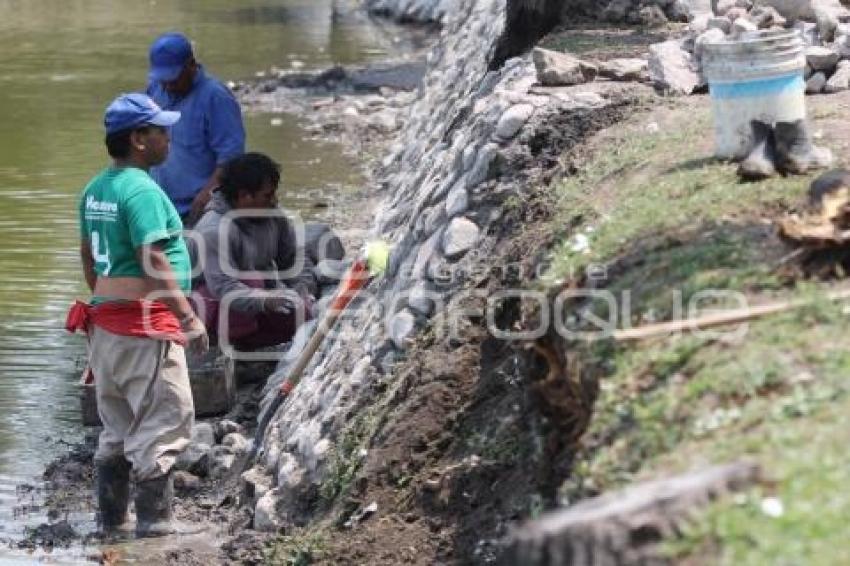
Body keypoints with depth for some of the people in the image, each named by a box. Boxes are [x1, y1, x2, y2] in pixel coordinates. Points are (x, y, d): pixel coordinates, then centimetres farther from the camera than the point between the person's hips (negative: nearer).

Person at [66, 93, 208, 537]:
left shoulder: (95, 189, 12)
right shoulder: (142, 190, -17)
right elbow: (153, 261, -22)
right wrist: (189, 317, -20)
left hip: (105, 319, 9)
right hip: (146, 322, -9)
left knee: (117, 426, 16)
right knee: (163, 421, -3)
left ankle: (111, 517, 21)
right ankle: (153, 519, -2)